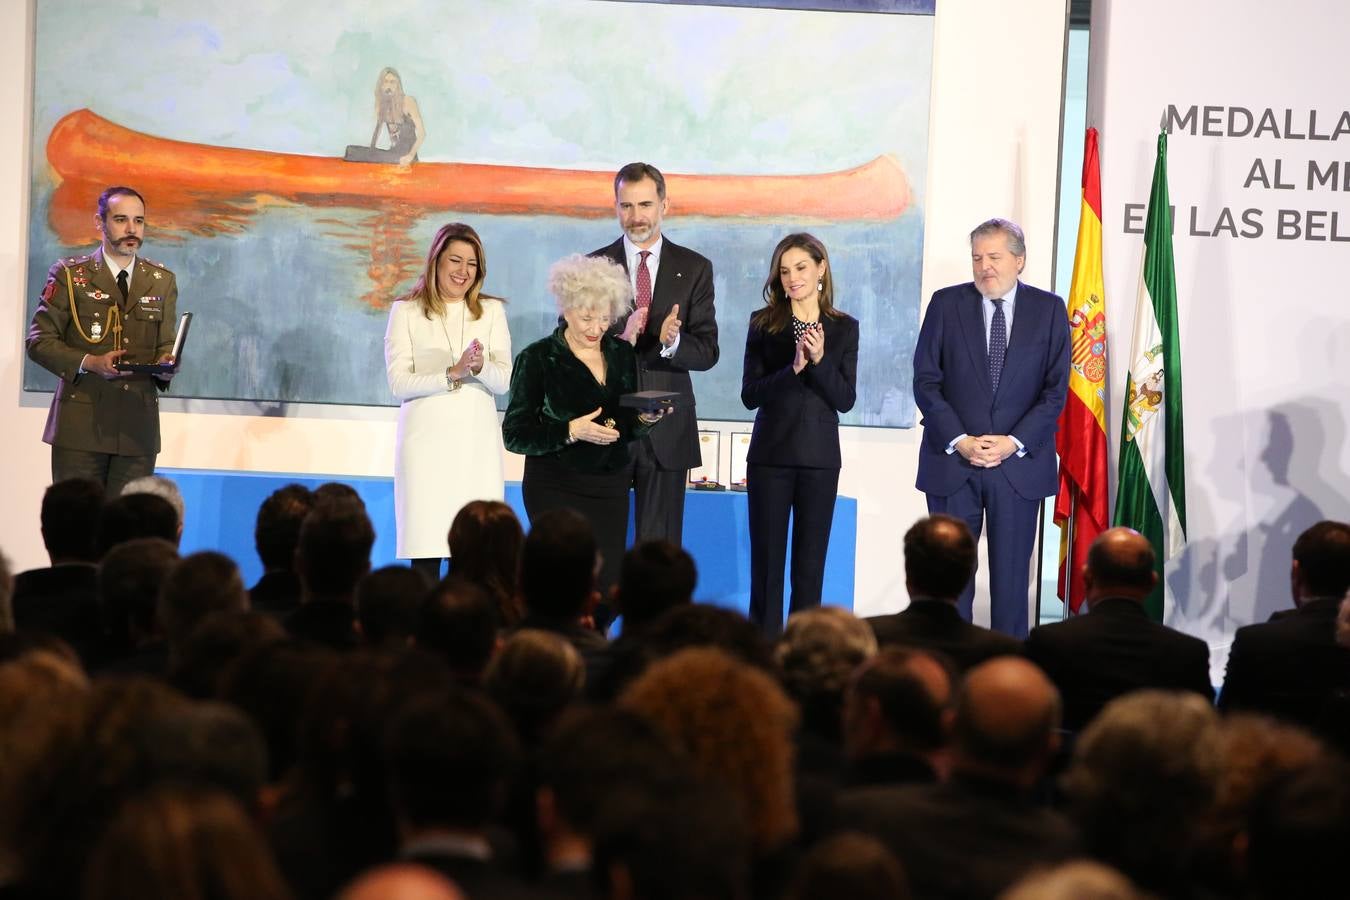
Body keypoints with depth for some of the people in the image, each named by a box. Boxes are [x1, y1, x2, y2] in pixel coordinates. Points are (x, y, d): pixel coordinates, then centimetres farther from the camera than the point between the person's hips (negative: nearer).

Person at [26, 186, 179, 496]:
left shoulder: (162, 281, 13)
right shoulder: (69, 274, 3)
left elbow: (166, 344, 15)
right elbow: (39, 341, 0)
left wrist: (165, 364, -10)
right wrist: (89, 363, -16)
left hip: (138, 425, 3)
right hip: (80, 424, -3)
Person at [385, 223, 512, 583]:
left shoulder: (491, 311, 13)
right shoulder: (406, 311, 6)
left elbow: (504, 380, 3)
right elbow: (399, 382, -3)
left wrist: (480, 366, -19)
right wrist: (453, 373, -14)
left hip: (477, 442, 2)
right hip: (427, 441, -2)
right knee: (426, 553, -8)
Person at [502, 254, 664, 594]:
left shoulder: (622, 354, 8)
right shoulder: (538, 358, -5)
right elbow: (515, 436, -8)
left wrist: (644, 419, -7)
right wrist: (572, 431, -20)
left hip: (610, 489, 4)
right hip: (556, 489, -4)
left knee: (607, 591, -1)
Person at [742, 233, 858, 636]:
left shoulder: (844, 328, 4)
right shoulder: (763, 324, 2)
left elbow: (846, 400, -2)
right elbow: (749, 395, -5)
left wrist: (819, 360, -17)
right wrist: (794, 367, -19)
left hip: (819, 457, 1)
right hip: (771, 455, -1)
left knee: (810, 564, 4)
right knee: (766, 560, 0)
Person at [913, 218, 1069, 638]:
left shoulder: (1049, 309, 3)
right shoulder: (946, 304, 3)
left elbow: (1056, 389, 0)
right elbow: (926, 381, 0)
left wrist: (1014, 442, -11)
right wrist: (959, 441, -11)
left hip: (1019, 462, 0)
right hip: (951, 462, 0)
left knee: (1011, 575, 3)